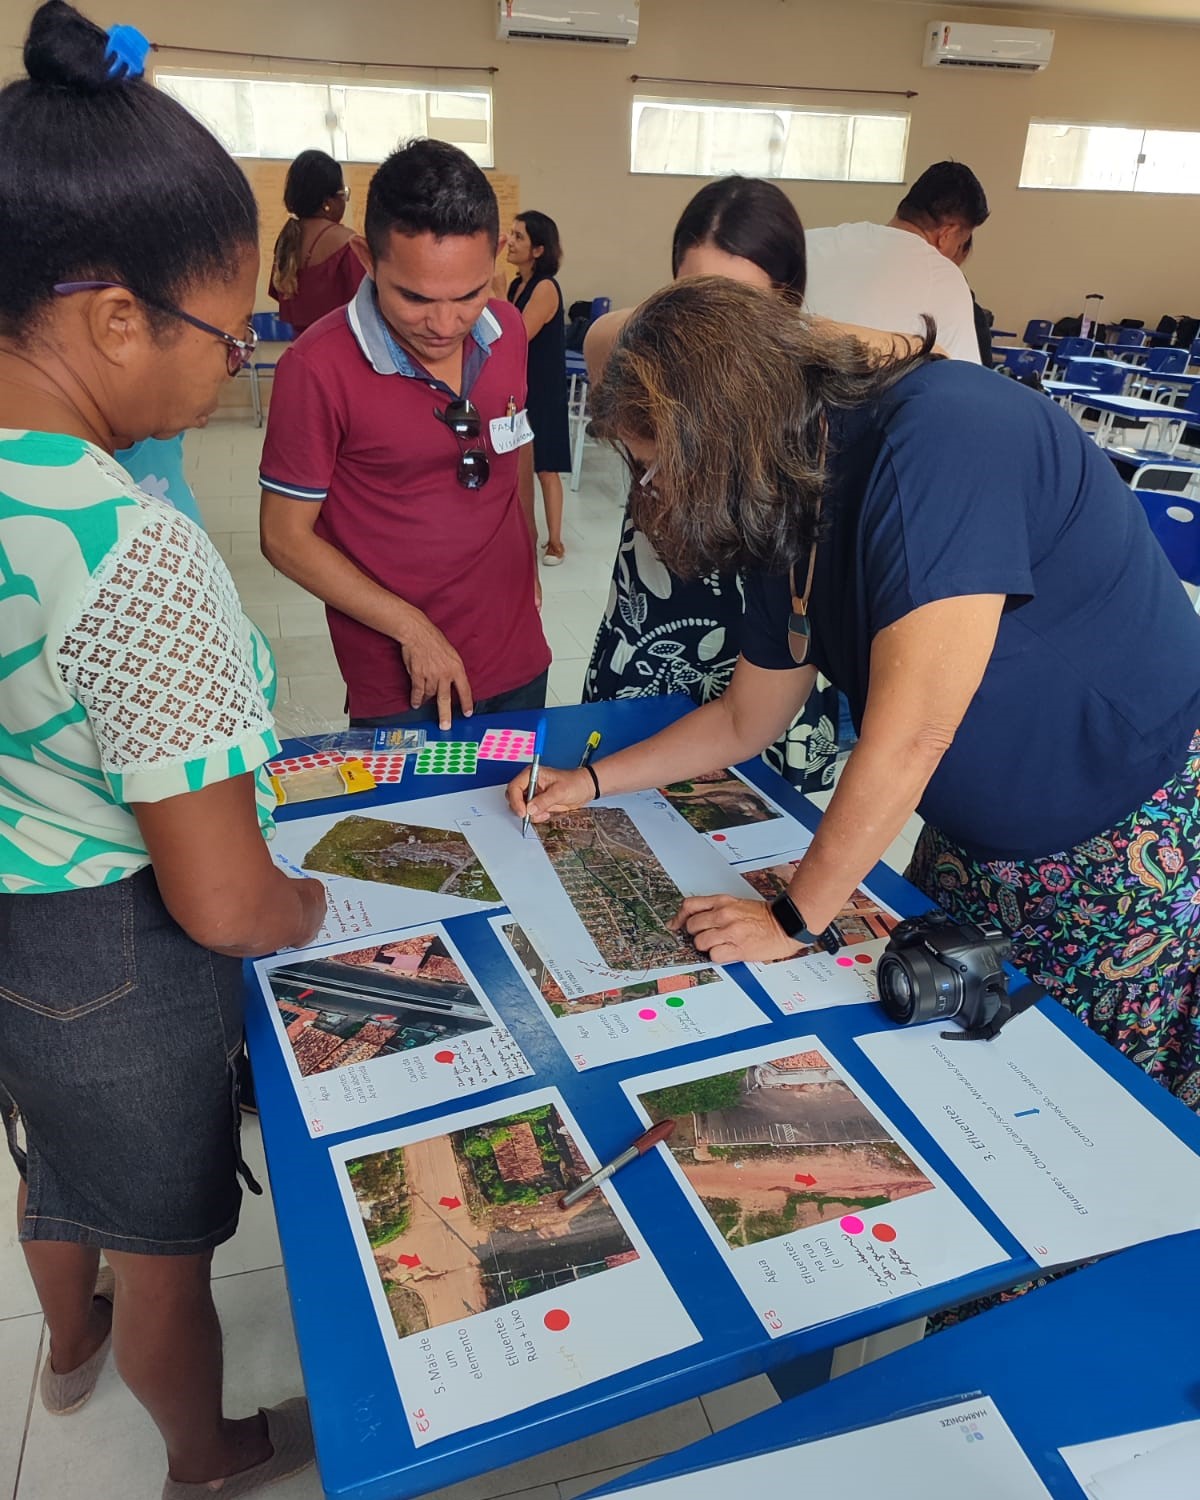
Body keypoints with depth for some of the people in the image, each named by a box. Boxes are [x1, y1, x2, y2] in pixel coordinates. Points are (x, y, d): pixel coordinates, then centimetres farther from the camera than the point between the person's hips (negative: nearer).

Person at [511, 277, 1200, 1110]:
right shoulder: (794, 512, -1)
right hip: (975, 847, 7)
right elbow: (745, 720, 12)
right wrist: (589, 782, 11)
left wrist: (794, 919, -17)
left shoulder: (944, 437, -28)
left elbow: (906, 741, -29)